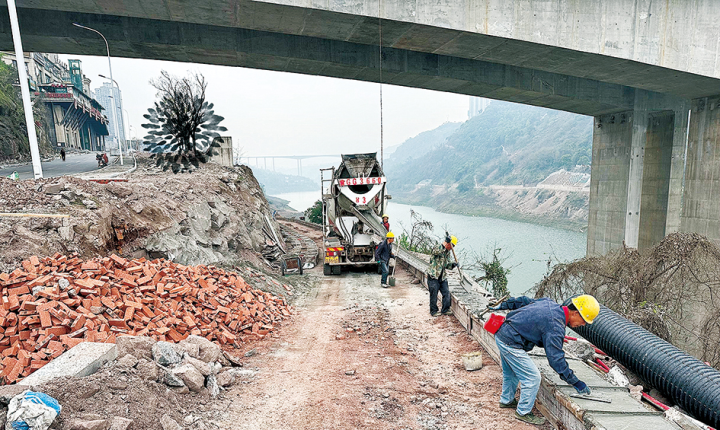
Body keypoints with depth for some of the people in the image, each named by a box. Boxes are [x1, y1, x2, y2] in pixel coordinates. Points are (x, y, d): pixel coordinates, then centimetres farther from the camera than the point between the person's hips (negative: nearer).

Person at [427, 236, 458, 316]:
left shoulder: (448, 253, 12)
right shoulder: (438, 248, -12)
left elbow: (447, 266, 15)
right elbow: (437, 252, -39)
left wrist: (452, 265, -8)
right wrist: (445, 243, -47)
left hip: (442, 277, 7)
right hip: (433, 276, -7)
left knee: (446, 292, 4)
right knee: (434, 294, 0)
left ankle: (445, 310, 17)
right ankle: (433, 311, 13)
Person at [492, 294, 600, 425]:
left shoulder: (550, 304, 4)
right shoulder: (555, 326, -23)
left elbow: (524, 301, 17)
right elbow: (556, 358, -20)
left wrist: (503, 306, 29)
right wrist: (576, 383, -11)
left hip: (501, 333, 10)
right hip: (510, 344, -10)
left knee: (511, 373, 28)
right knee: (533, 378, 1)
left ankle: (506, 400, 48)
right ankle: (523, 412, 19)